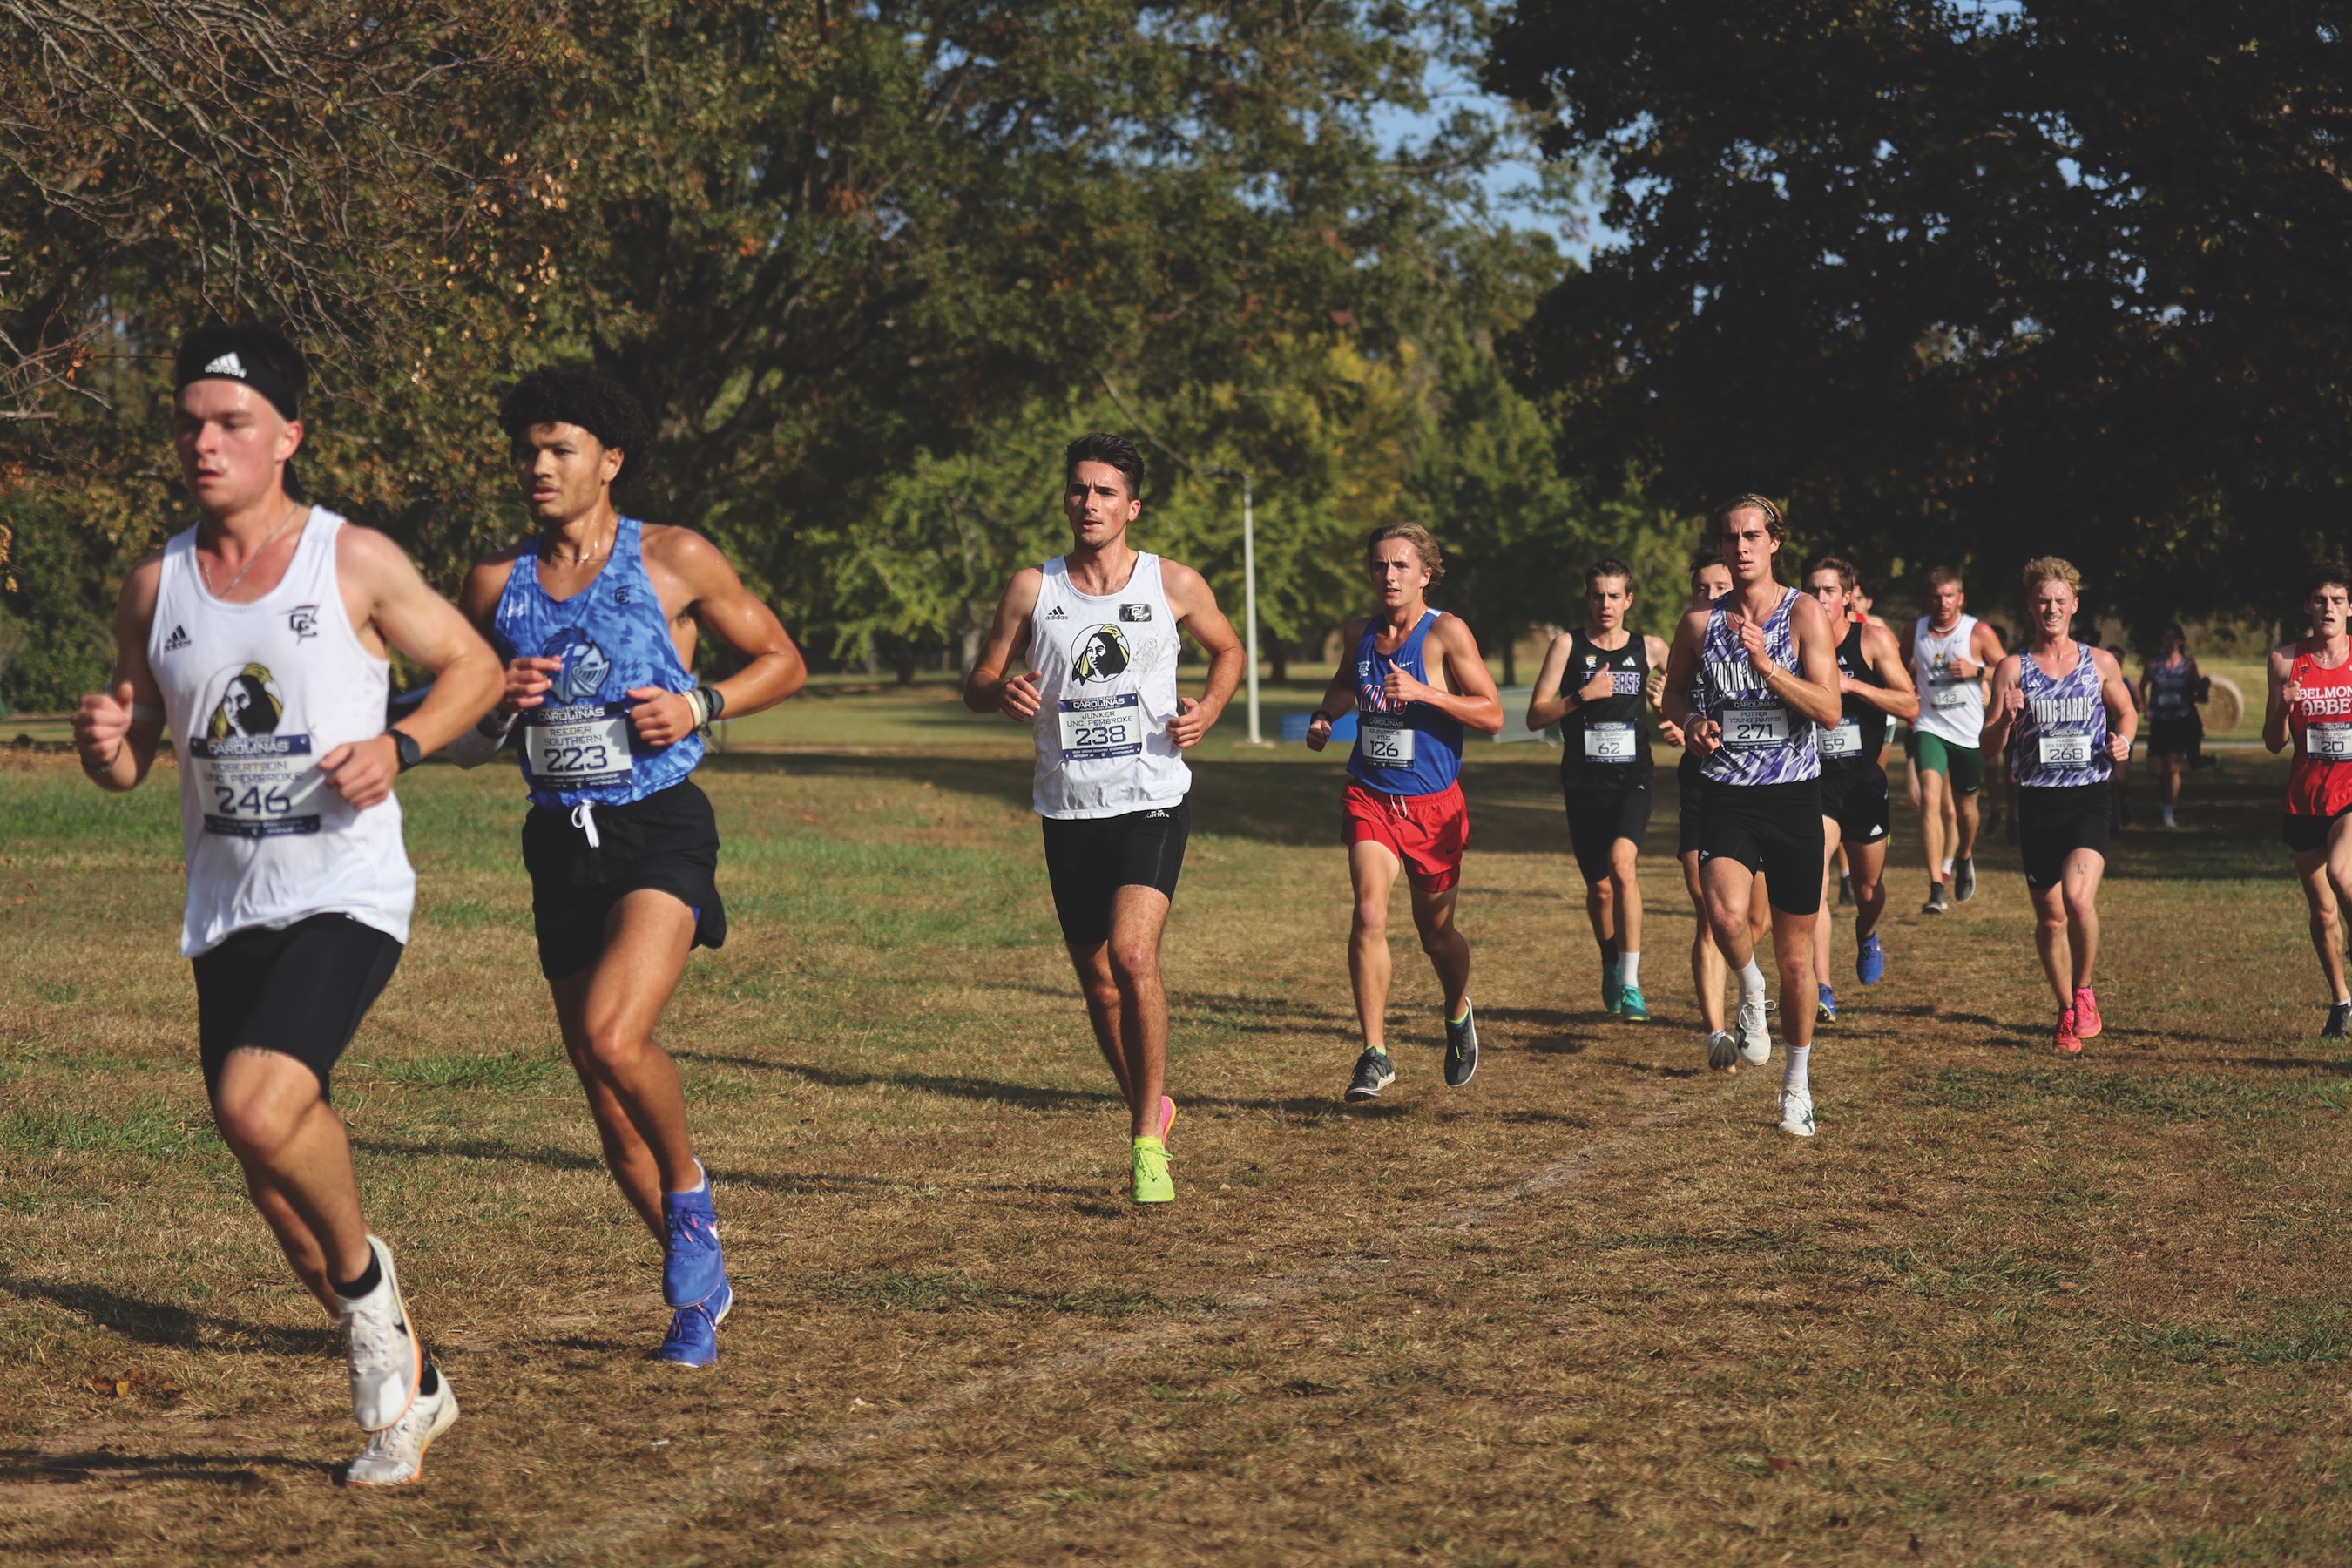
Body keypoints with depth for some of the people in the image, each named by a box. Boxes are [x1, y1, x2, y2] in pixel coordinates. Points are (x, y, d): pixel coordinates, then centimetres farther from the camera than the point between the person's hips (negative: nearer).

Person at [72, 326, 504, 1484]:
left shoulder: (355, 561, -5)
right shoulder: (155, 587, 6)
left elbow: (473, 668, 5)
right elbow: (131, 760, 13)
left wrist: (398, 747, -13)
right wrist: (104, 745, -11)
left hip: (346, 896, -5)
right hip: (225, 912, 5)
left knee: (259, 1107, -28)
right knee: (277, 1192, 7)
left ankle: (365, 1279, 1)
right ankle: (408, 1385, 28)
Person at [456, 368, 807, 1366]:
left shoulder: (675, 561, -1)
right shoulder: (496, 583, 8)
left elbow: (781, 661, 8)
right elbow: (462, 747, 15)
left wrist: (699, 705, -9)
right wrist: (499, 708, -7)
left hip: (660, 827, -4)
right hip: (559, 841, 5)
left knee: (615, 1038, -27)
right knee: (607, 1101, 7)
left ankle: (691, 1191, 2)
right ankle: (700, 1288, 25)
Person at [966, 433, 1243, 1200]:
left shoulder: (1175, 585, 0)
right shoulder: (1033, 588, 3)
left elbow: (1228, 649, 18)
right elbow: (977, 684, 8)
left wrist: (1210, 705, -2)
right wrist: (1002, 691, -16)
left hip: (1152, 800, -3)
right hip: (1069, 810, 3)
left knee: (1132, 953, -22)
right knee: (1098, 982, 9)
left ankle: (1148, 1141, -13)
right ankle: (1149, 1109, 34)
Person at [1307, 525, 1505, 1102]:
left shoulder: (1446, 632, -10)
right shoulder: (1359, 634, 4)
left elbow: (1492, 715, -14)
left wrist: (1423, 691, -24)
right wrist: (1323, 718, 7)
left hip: (1433, 805, -2)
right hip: (1370, 796, 2)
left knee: (1436, 932, 13)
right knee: (1369, 913, -20)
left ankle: (1458, 1015, 46)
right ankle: (1375, 1057, -17)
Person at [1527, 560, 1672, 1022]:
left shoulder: (1651, 649, 5)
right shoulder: (1568, 645, 1)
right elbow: (1535, 716, -3)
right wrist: (1583, 695, -17)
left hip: (1633, 779, -1)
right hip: (1584, 781, 1)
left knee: (1621, 863, -24)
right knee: (1599, 887, 8)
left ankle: (1631, 984, -23)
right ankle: (1611, 966, 37)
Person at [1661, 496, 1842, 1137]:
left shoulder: (1804, 613, -3)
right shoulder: (1700, 623, 4)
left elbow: (1829, 710, -11)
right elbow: (1675, 691, 21)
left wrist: (1765, 664, -21)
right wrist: (1690, 722, -1)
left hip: (1794, 795, -1)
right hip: (1726, 794, 1)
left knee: (1796, 956, 7)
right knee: (1726, 914, -29)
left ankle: (1797, 1082, 26)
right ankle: (1750, 994, 5)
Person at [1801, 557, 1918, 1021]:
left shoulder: (1874, 640, -5)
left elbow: (1910, 706, -10)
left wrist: (1852, 685, -21)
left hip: (1864, 778, 1)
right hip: (1815, 778, -1)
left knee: (1868, 888, 17)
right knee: (1813, 879, -21)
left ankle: (1867, 937, 53)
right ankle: (1822, 991, -23)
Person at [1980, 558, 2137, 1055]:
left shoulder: (2100, 663, 4)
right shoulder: (2012, 669, 2)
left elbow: (2126, 712, 20)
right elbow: (1989, 746, 1)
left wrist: (2122, 741, -2)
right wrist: (2006, 719, -20)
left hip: (2088, 798, -1)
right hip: (2036, 803, 1)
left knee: (2078, 897, -23)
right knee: (2050, 918, 8)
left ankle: (2084, 991, 0)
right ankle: (2067, 1013, 27)